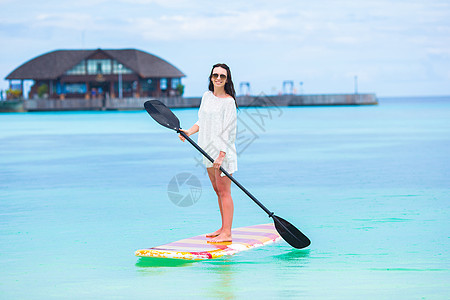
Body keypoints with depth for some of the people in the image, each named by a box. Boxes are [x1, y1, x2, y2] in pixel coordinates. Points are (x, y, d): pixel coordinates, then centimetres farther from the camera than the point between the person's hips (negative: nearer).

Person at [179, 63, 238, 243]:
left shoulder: (228, 101, -12)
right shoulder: (207, 96, 11)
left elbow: (228, 131, -16)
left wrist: (221, 155, -22)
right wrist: (189, 132, 2)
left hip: (223, 150, -8)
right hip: (209, 150, 8)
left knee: (224, 191, -8)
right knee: (218, 191, 13)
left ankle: (227, 233, -8)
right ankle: (224, 228, 21)